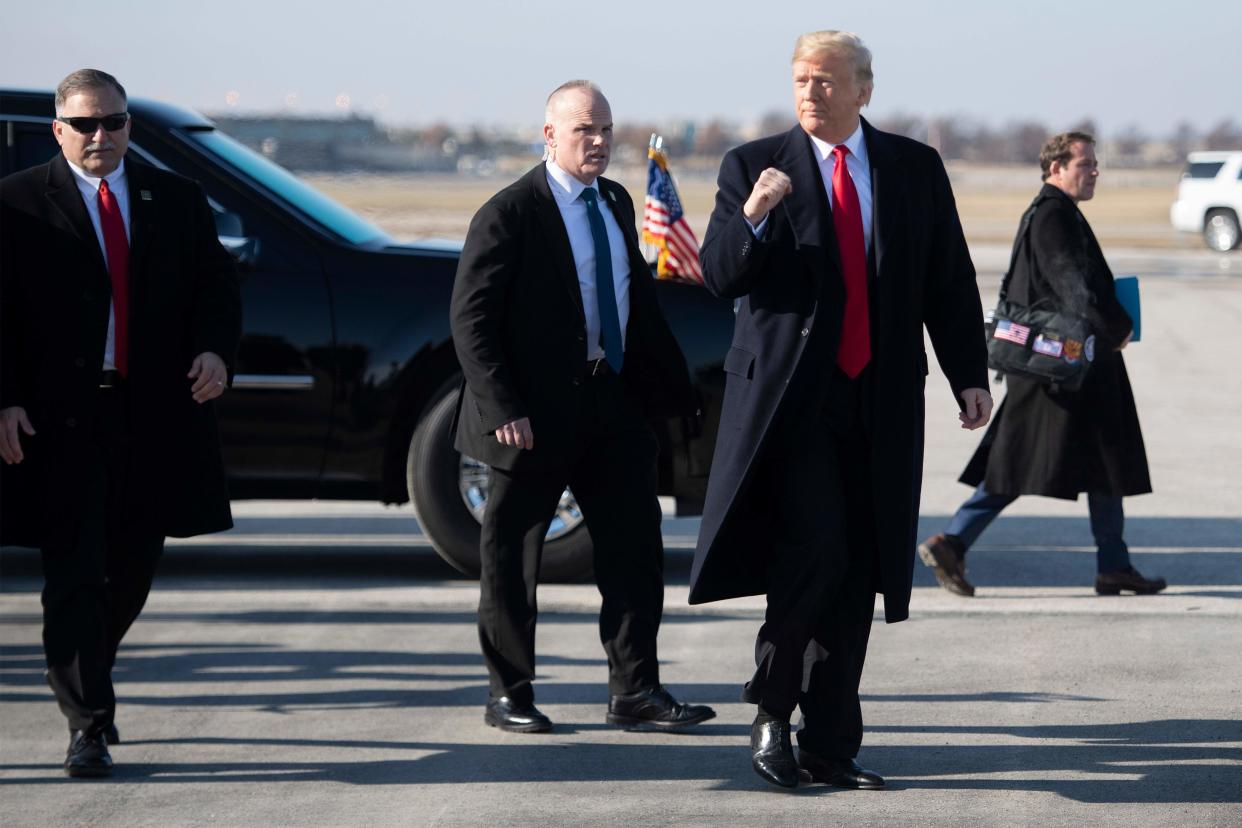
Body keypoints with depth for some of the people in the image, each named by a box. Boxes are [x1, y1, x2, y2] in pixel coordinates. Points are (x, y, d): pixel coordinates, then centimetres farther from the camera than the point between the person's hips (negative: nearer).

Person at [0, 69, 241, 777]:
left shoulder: (178, 200, 11)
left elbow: (218, 287, 11)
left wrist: (215, 351, -9)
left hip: (154, 417, 4)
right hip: (59, 420, -4)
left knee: (131, 571, 13)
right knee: (75, 577, -5)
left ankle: (85, 676, 38)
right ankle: (89, 726, -1)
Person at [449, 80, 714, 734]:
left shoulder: (616, 202, 12)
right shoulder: (509, 213, -10)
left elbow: (640, 301, 20)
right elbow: (471, 319, -13)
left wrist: (671, 386, 14)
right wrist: (501, 408, -20)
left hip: (613, 406, 6)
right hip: (535, 416, -6)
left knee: (635, 549, 5)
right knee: (511, 558, 5)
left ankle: (635, 692, 12)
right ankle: (509, 695, 16)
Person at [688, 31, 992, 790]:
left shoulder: (916, 169, 9)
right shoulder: (754, 166, 3)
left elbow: (950, 280, 12)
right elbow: (720, 276, -4)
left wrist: (970, 375, 6)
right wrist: (753, 215, -22)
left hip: (880, 405, 3)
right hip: (790, 397, -3)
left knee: (856, 580, 4)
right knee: (814, 550, -17)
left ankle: (830, 746, 11)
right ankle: (772, 710, 2)